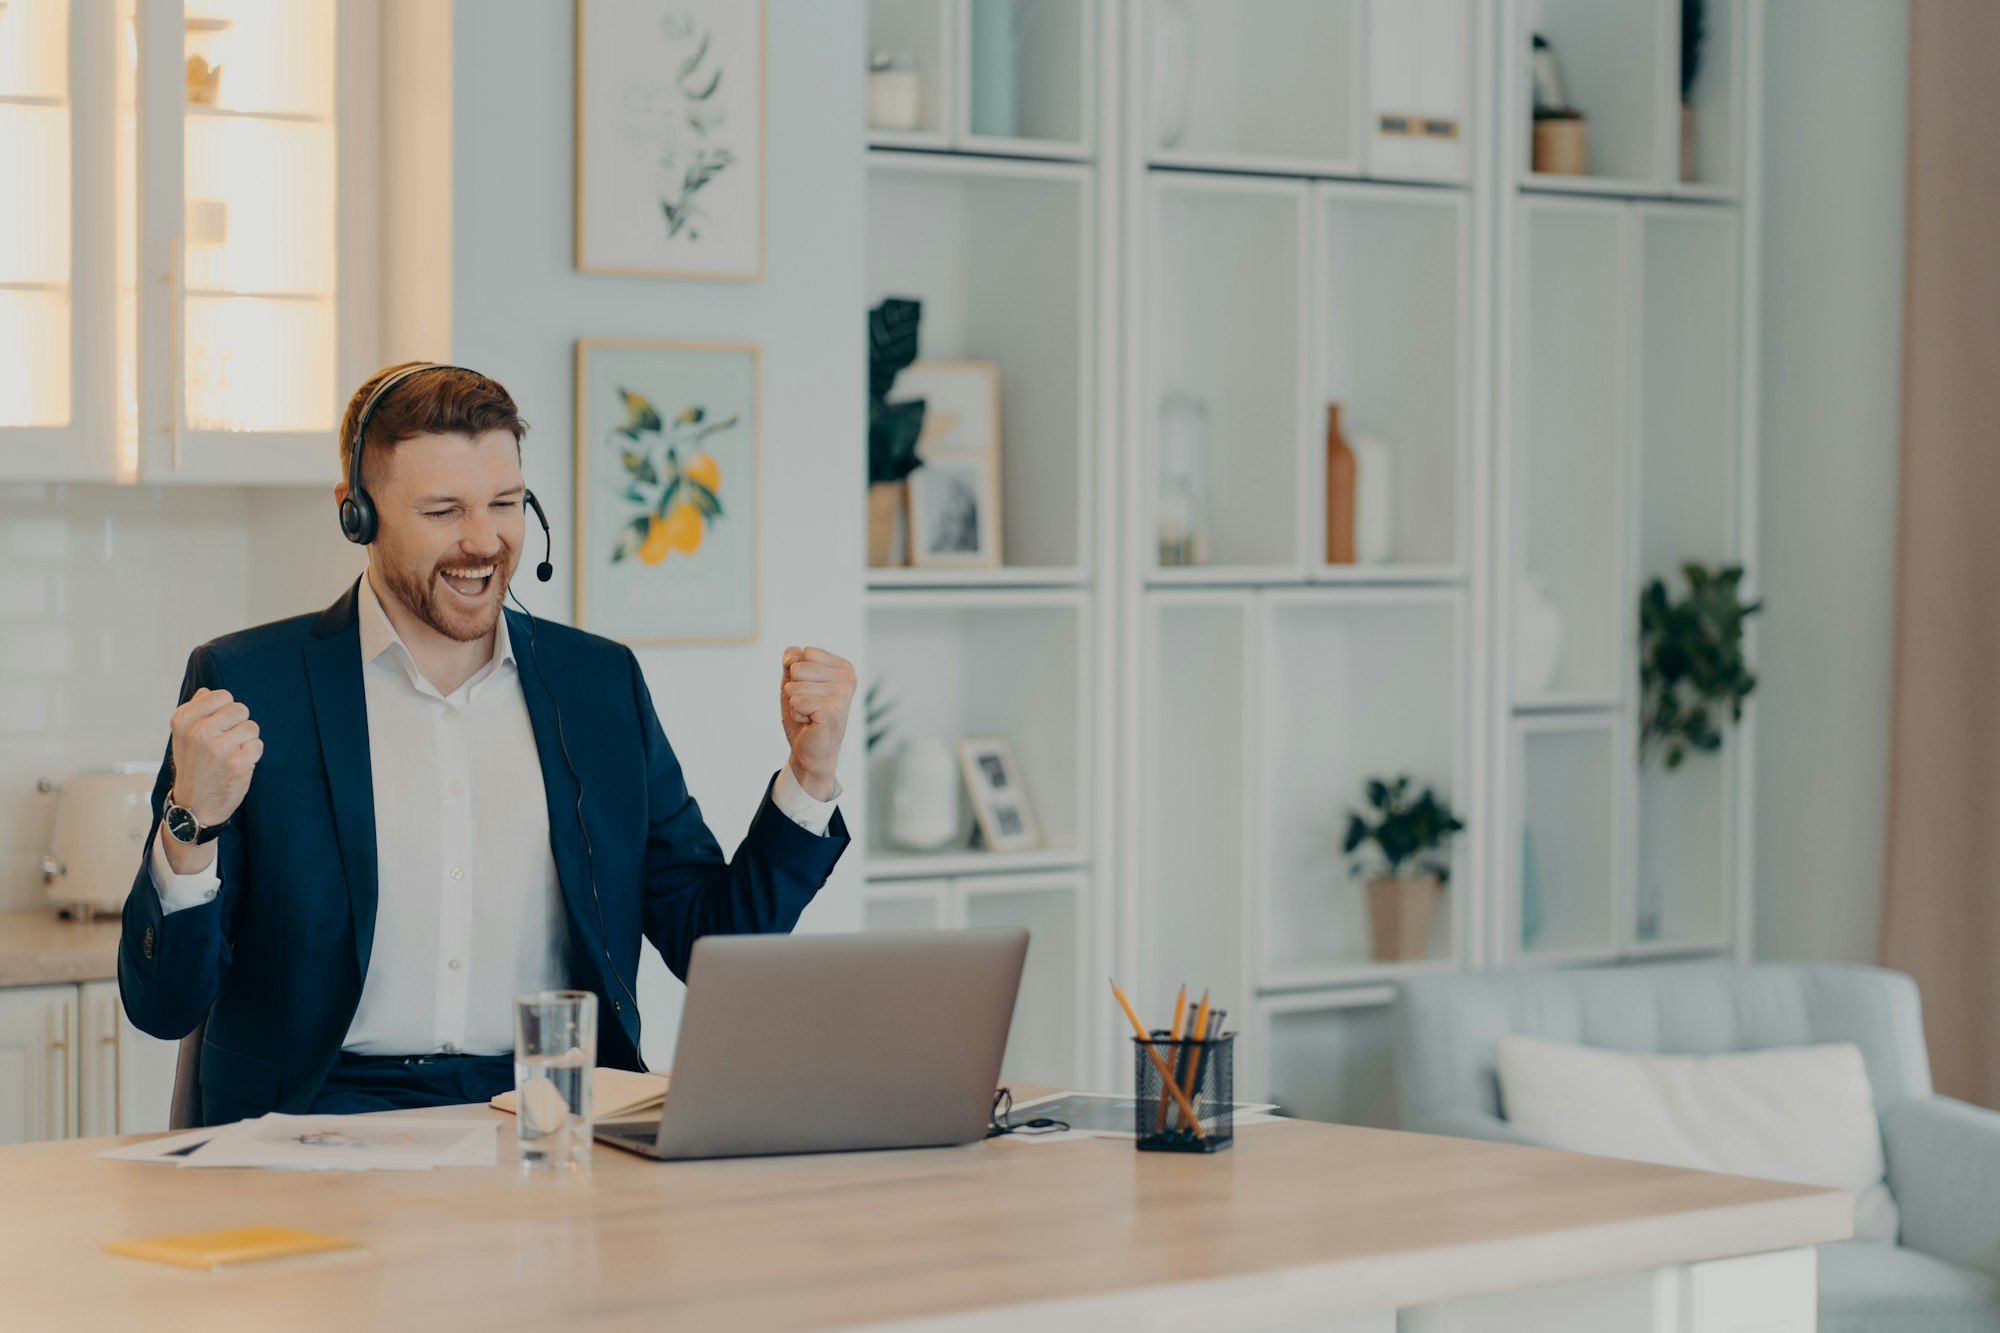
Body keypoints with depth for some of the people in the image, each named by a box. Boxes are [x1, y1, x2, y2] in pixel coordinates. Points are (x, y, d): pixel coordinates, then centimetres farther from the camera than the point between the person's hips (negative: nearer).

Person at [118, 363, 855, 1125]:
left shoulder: (600, 683, 14)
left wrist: (808, 776, 3)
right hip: (330, 1115, -2)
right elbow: (162, 1006, 0)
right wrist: (192, 825, -18)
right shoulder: (244, 685, 3)